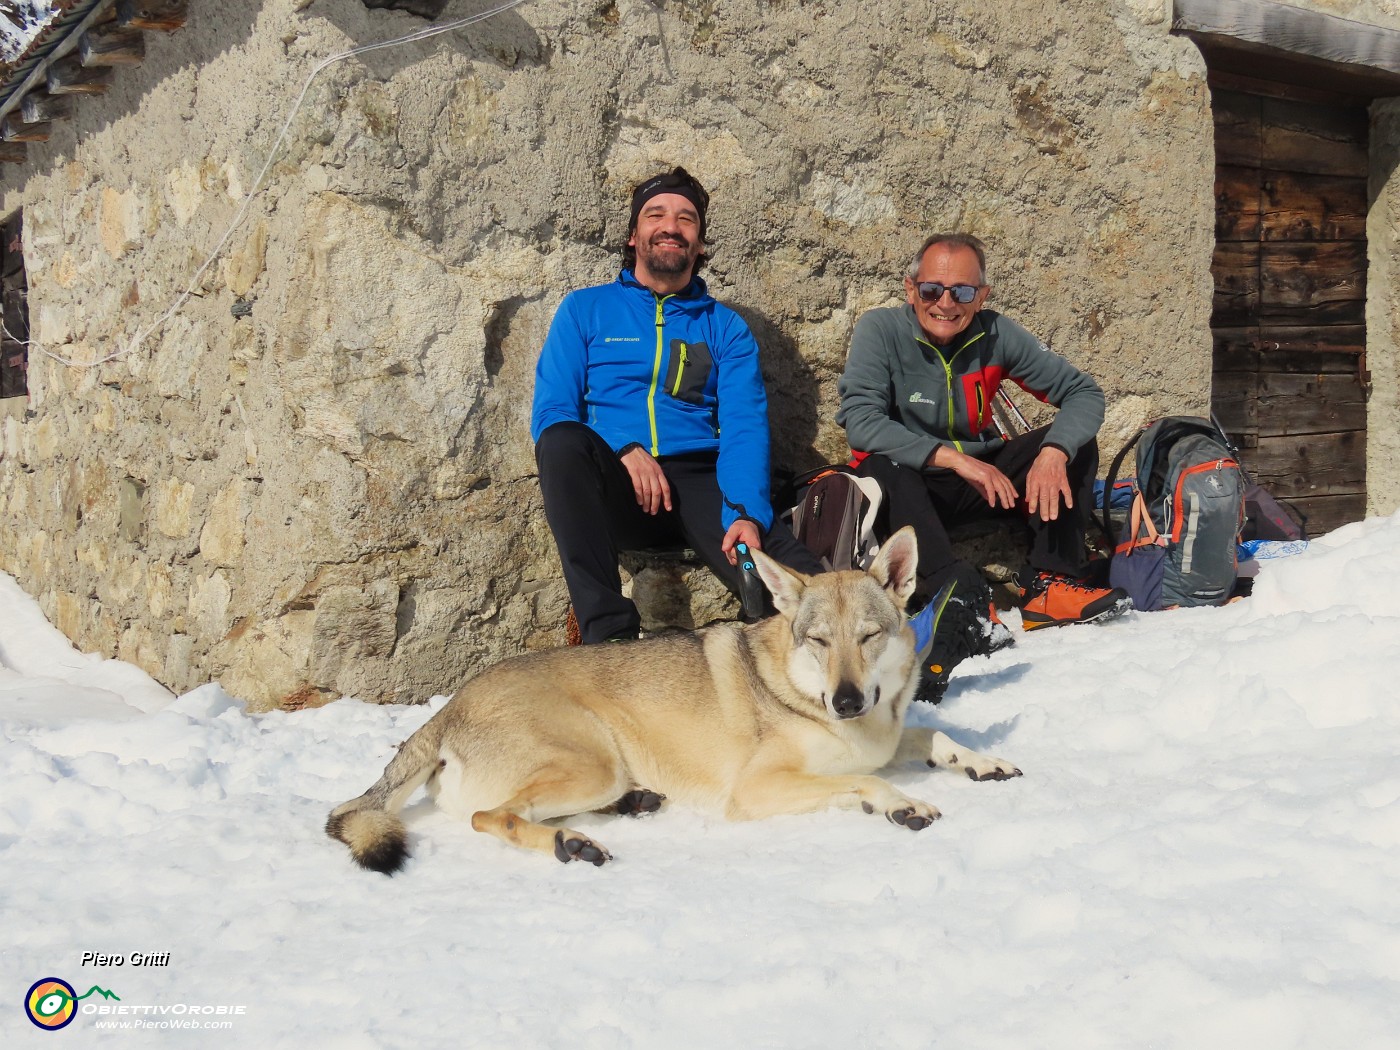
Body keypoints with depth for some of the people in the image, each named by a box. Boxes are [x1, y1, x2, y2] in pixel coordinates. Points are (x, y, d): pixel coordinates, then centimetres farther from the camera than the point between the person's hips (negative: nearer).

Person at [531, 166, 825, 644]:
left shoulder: (726, 327, 17)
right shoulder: (584, 309, 15)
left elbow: (745, 428, 2)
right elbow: (550, 414, 5)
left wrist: (746, 512, -19)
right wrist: (625, 452, -14)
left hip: (698, 486, -1)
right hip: (614, 496, 1)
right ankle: (608, 633, -36)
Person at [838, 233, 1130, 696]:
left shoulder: (996, 334, -7)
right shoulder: (880, 330, -15)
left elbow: (1084, 392, -7)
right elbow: (861, 422, -28)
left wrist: (1054, 453, -27)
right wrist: (954, 458, -35)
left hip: (981, 478, 4)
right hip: (910, 489, -4)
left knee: (1074, 440, -12)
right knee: (882, 468, -36)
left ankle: (1049, 583, -21)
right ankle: (965, 602, -47)